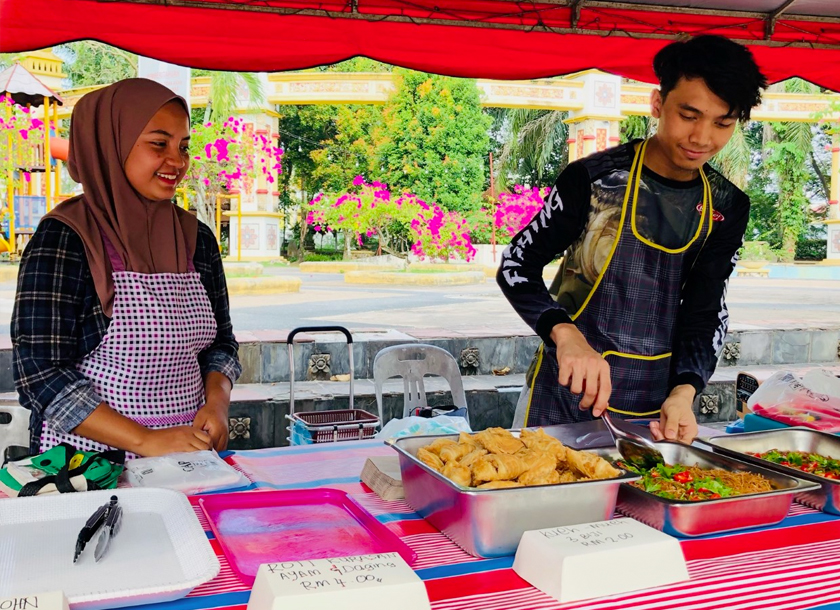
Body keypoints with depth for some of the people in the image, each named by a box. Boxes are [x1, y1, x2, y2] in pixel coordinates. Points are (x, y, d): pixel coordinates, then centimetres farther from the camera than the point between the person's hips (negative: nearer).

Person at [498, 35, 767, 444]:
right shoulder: (593, 179, -13)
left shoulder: (727, 207, 0)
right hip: (566, 394, -3)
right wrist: (566, 334, -28)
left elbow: (705, 311, 2)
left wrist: (684, 392, -16)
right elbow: (515, 266, -11)